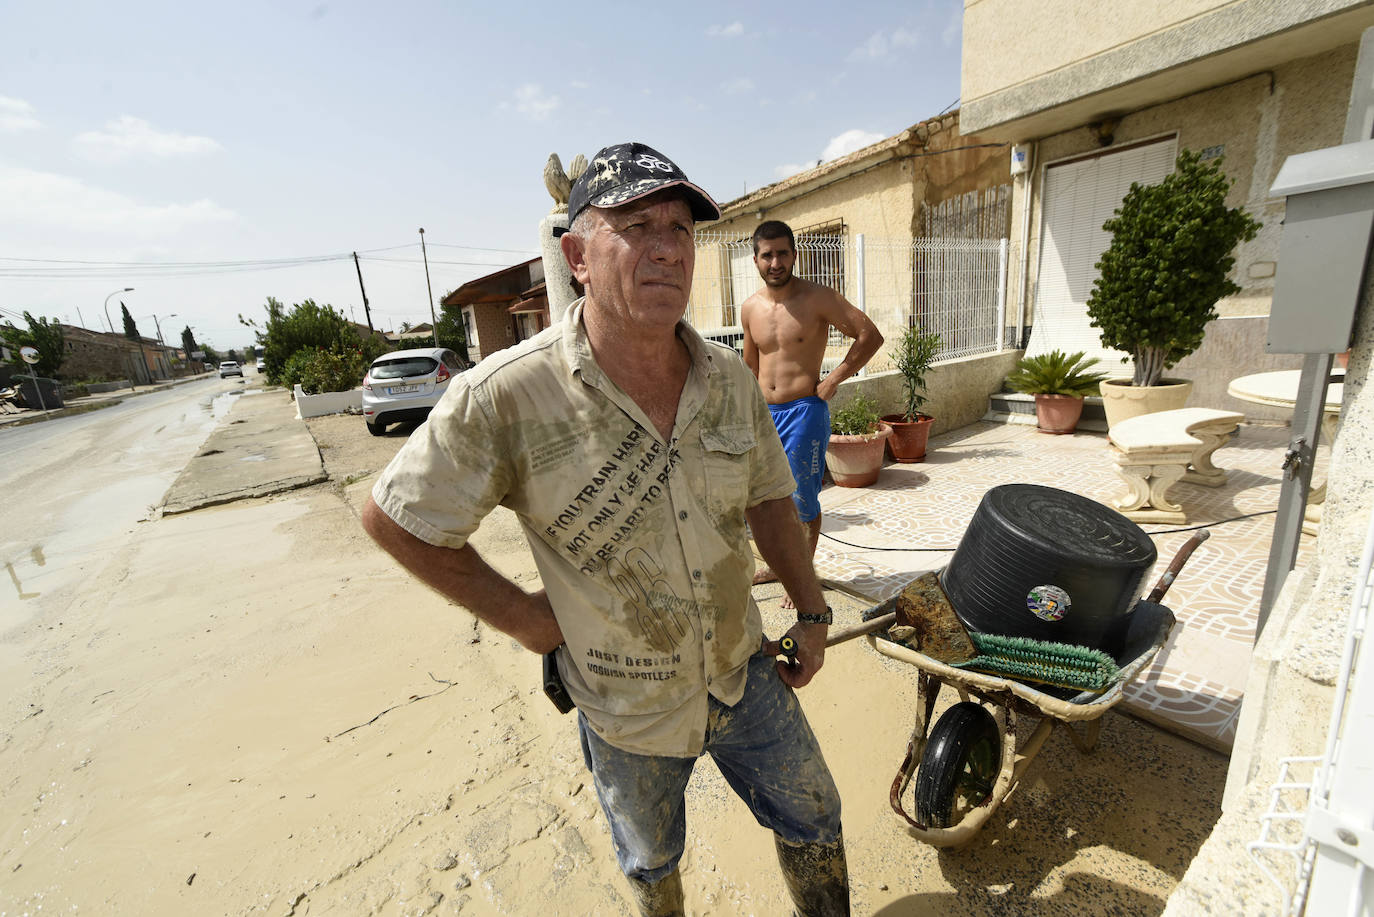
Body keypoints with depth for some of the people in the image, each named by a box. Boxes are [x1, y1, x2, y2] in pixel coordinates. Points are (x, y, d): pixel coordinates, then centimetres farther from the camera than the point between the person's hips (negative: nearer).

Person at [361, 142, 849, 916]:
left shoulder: (730, 377, -10)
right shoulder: (502, 399, -25)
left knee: (813, 821, 25)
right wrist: (518, 613, -12)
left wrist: (812, 614, 4)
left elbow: (767, 499, 1)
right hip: (628, 709, -2)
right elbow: (396, 518, -13)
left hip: (746, 673, 4)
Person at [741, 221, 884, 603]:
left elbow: (870, 336, -7)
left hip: (804, 411, -5)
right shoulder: (750, 308, 6)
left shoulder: (817, 298, -8)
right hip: (764, 414, 6)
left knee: (803, 500, 3)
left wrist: (835, 378, -11)